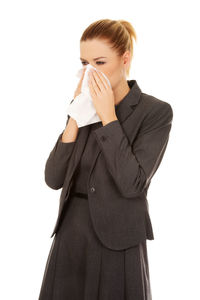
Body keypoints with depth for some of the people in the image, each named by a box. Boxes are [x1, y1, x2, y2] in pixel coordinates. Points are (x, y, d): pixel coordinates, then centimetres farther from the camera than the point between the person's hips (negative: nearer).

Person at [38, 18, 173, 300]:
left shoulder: (155, 112, -9)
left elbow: (133, 184, -21)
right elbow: (53, 178, -2)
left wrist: (108, 117, -19)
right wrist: (77, 116, -10)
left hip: (117, 244, -5)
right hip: (70, 237, 5)